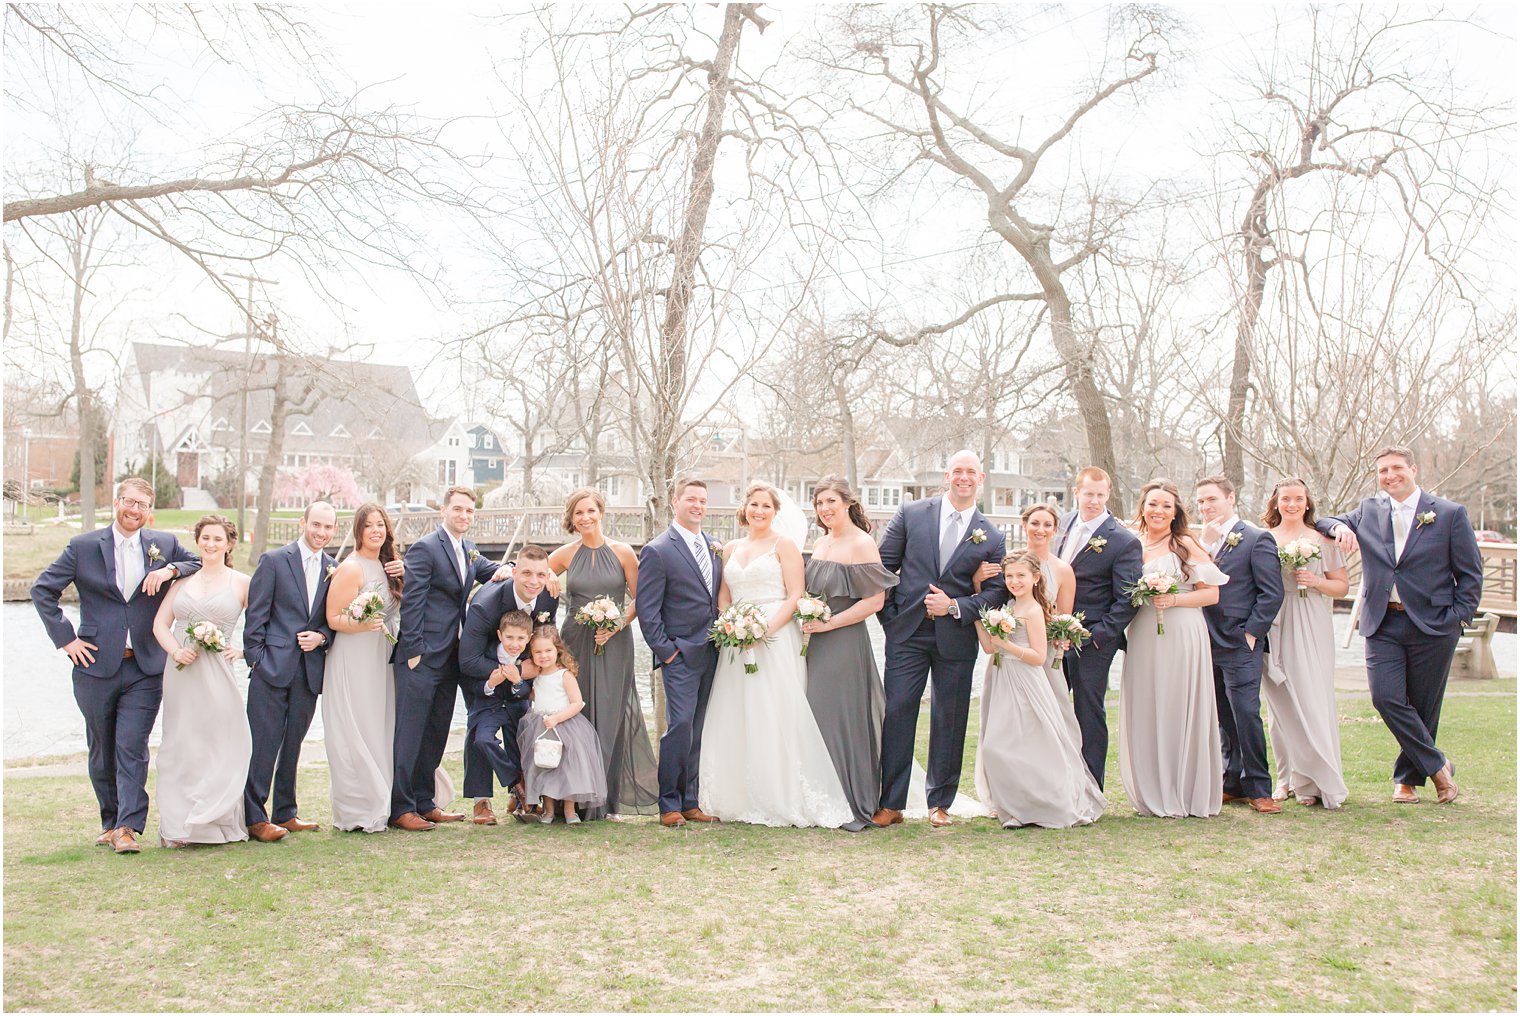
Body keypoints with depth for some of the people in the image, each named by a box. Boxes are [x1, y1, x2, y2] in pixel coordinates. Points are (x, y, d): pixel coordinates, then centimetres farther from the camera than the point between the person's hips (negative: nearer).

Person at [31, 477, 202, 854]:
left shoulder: (164, 545, 5)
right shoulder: (84, 546, 2)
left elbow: (202, 565, 12)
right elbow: (42, 589, 6)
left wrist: (171, 570, -8)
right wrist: (65, 638, -2)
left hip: (145, 668, -1)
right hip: (96, 666, 1)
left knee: (132, 748, -8)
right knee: (101, 751, 12)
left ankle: (128, 827, -6)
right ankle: (111, 821, 26)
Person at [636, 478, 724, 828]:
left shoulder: (714, 547, 14)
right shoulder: (657, 551, -6)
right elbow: (647, 609, -7)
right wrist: (665, 650, -10)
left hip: (711, 654, 6)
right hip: (681, 655, -6)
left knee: (698, 731, 9)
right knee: (680, 726, -9)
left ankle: (690, 802, 17)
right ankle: (669, 805, 2)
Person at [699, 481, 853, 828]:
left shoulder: (784, 544, 2)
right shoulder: (731, 549, 17)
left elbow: (795, 596, -5)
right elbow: (723, 597, 17)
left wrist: (767, 627, -17)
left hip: (776, 639, -5)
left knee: (775, 718, -8)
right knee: (737, 719, 3)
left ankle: (782, 800, -1)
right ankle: (741, 799, 11)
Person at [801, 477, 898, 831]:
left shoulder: (862, 543, -9)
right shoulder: (819, 543, 13)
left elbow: (875, 600, -15)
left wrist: (829, 623, -14)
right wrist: (807, 622, 6)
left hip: (845, 644, -7)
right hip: (815, 645, 7)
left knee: (845, 721, -2)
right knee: (817, 720, 7)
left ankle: (858, 807, 9)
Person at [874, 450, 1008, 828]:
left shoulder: (991, 537, 5)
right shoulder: (911, 514, 3)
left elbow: (997, 591, 3)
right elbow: (883, 565, 5)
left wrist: (955, 607, -11)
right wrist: (889, 616, -1)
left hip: (956, 637, 1)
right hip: (907, 632, -1)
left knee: (950, 720, 7)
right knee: (896, 713, -3)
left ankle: (940, 803, 20)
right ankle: (890, 804, 6)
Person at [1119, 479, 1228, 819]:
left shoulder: (1186, 545, 0)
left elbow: (1212, 593, -3)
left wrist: (1174, 600, -14)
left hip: (1181, 636, -4)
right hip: (1142, 638, 4)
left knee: (1180, 710, 0)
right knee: (1144, 712, 3)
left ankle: (1186, 794, 9)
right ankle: (1153, 794, 13)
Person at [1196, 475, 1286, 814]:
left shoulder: (1257, 539, -4)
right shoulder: (1200, 542, 17)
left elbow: (1272, 593, -8)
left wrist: (1250, 633, -12)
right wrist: (1206, 544, -4)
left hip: (1239, 645, -6)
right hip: (1208, 645, 6)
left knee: (1246, 714, -9)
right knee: (1225, 719, 11)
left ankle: (1258, 788, 1)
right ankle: (1234, 783, 19)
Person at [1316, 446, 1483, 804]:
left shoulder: (1450, 514, 2)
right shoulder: (1368, 512, 10)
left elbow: (1471, 573, 4)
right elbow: (1323, 522, 19)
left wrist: (1458, 617, -6)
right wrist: (1339, 526, -4)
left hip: (1432, 625, -2)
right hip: (1383, 624, 2)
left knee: (1423, 706, 5)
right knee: (1386, 698, -12)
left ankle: (1409, 777, 23)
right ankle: (1438, 766, 4)